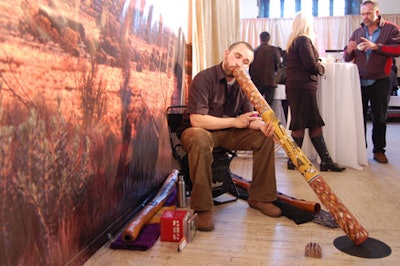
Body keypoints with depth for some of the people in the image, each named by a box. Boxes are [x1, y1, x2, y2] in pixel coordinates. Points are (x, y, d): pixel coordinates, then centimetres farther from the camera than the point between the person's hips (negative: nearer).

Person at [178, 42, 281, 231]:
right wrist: (235, 122, -22)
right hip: (197, 131, -6)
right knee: (200, 139, -41)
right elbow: (196, 119, -26)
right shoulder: (204, 78, -18)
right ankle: (202, 208, -29)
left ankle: (259, 197, 1)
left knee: (265, 137, -11)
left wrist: (262, 125, -25)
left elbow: (249, 117, 1)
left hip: (228, 133, 6)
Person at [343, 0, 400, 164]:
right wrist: (349, 51, -13)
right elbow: (347, 58, 9)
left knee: (380, 118, 7)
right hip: (359, 82, 3)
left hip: (380, 82, -3)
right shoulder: (357, 32, 10)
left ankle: (379, 150, 18)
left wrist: (376, 47, -24)